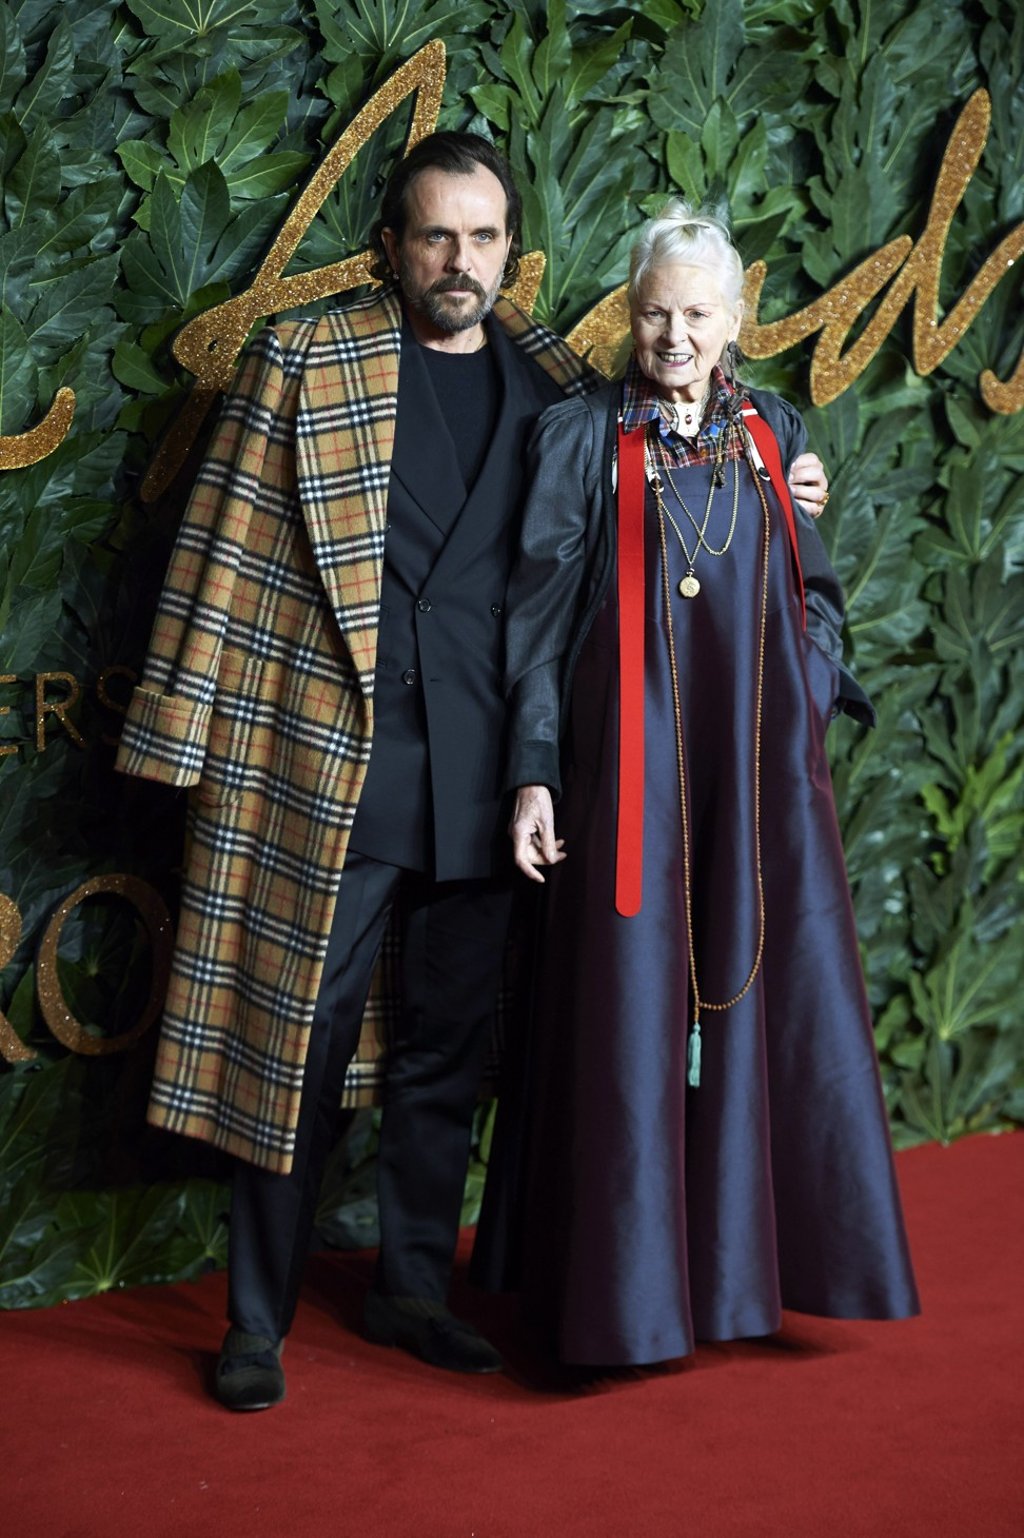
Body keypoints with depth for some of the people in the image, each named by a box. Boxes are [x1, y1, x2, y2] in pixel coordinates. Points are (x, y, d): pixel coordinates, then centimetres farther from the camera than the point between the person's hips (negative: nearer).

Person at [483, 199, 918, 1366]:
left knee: (778, 1000, 4)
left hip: (760, 769, 4)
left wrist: (808, 724, 2)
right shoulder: (581, 438, 1)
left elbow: (814, 600, 15)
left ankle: (754, 1261, 18)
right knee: (632, 1014, -2)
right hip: (634, 766, -3)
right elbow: (538, 613, -1)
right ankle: (624, 1282, 9)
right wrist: (535, 774, -7)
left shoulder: (775, 438, 11)